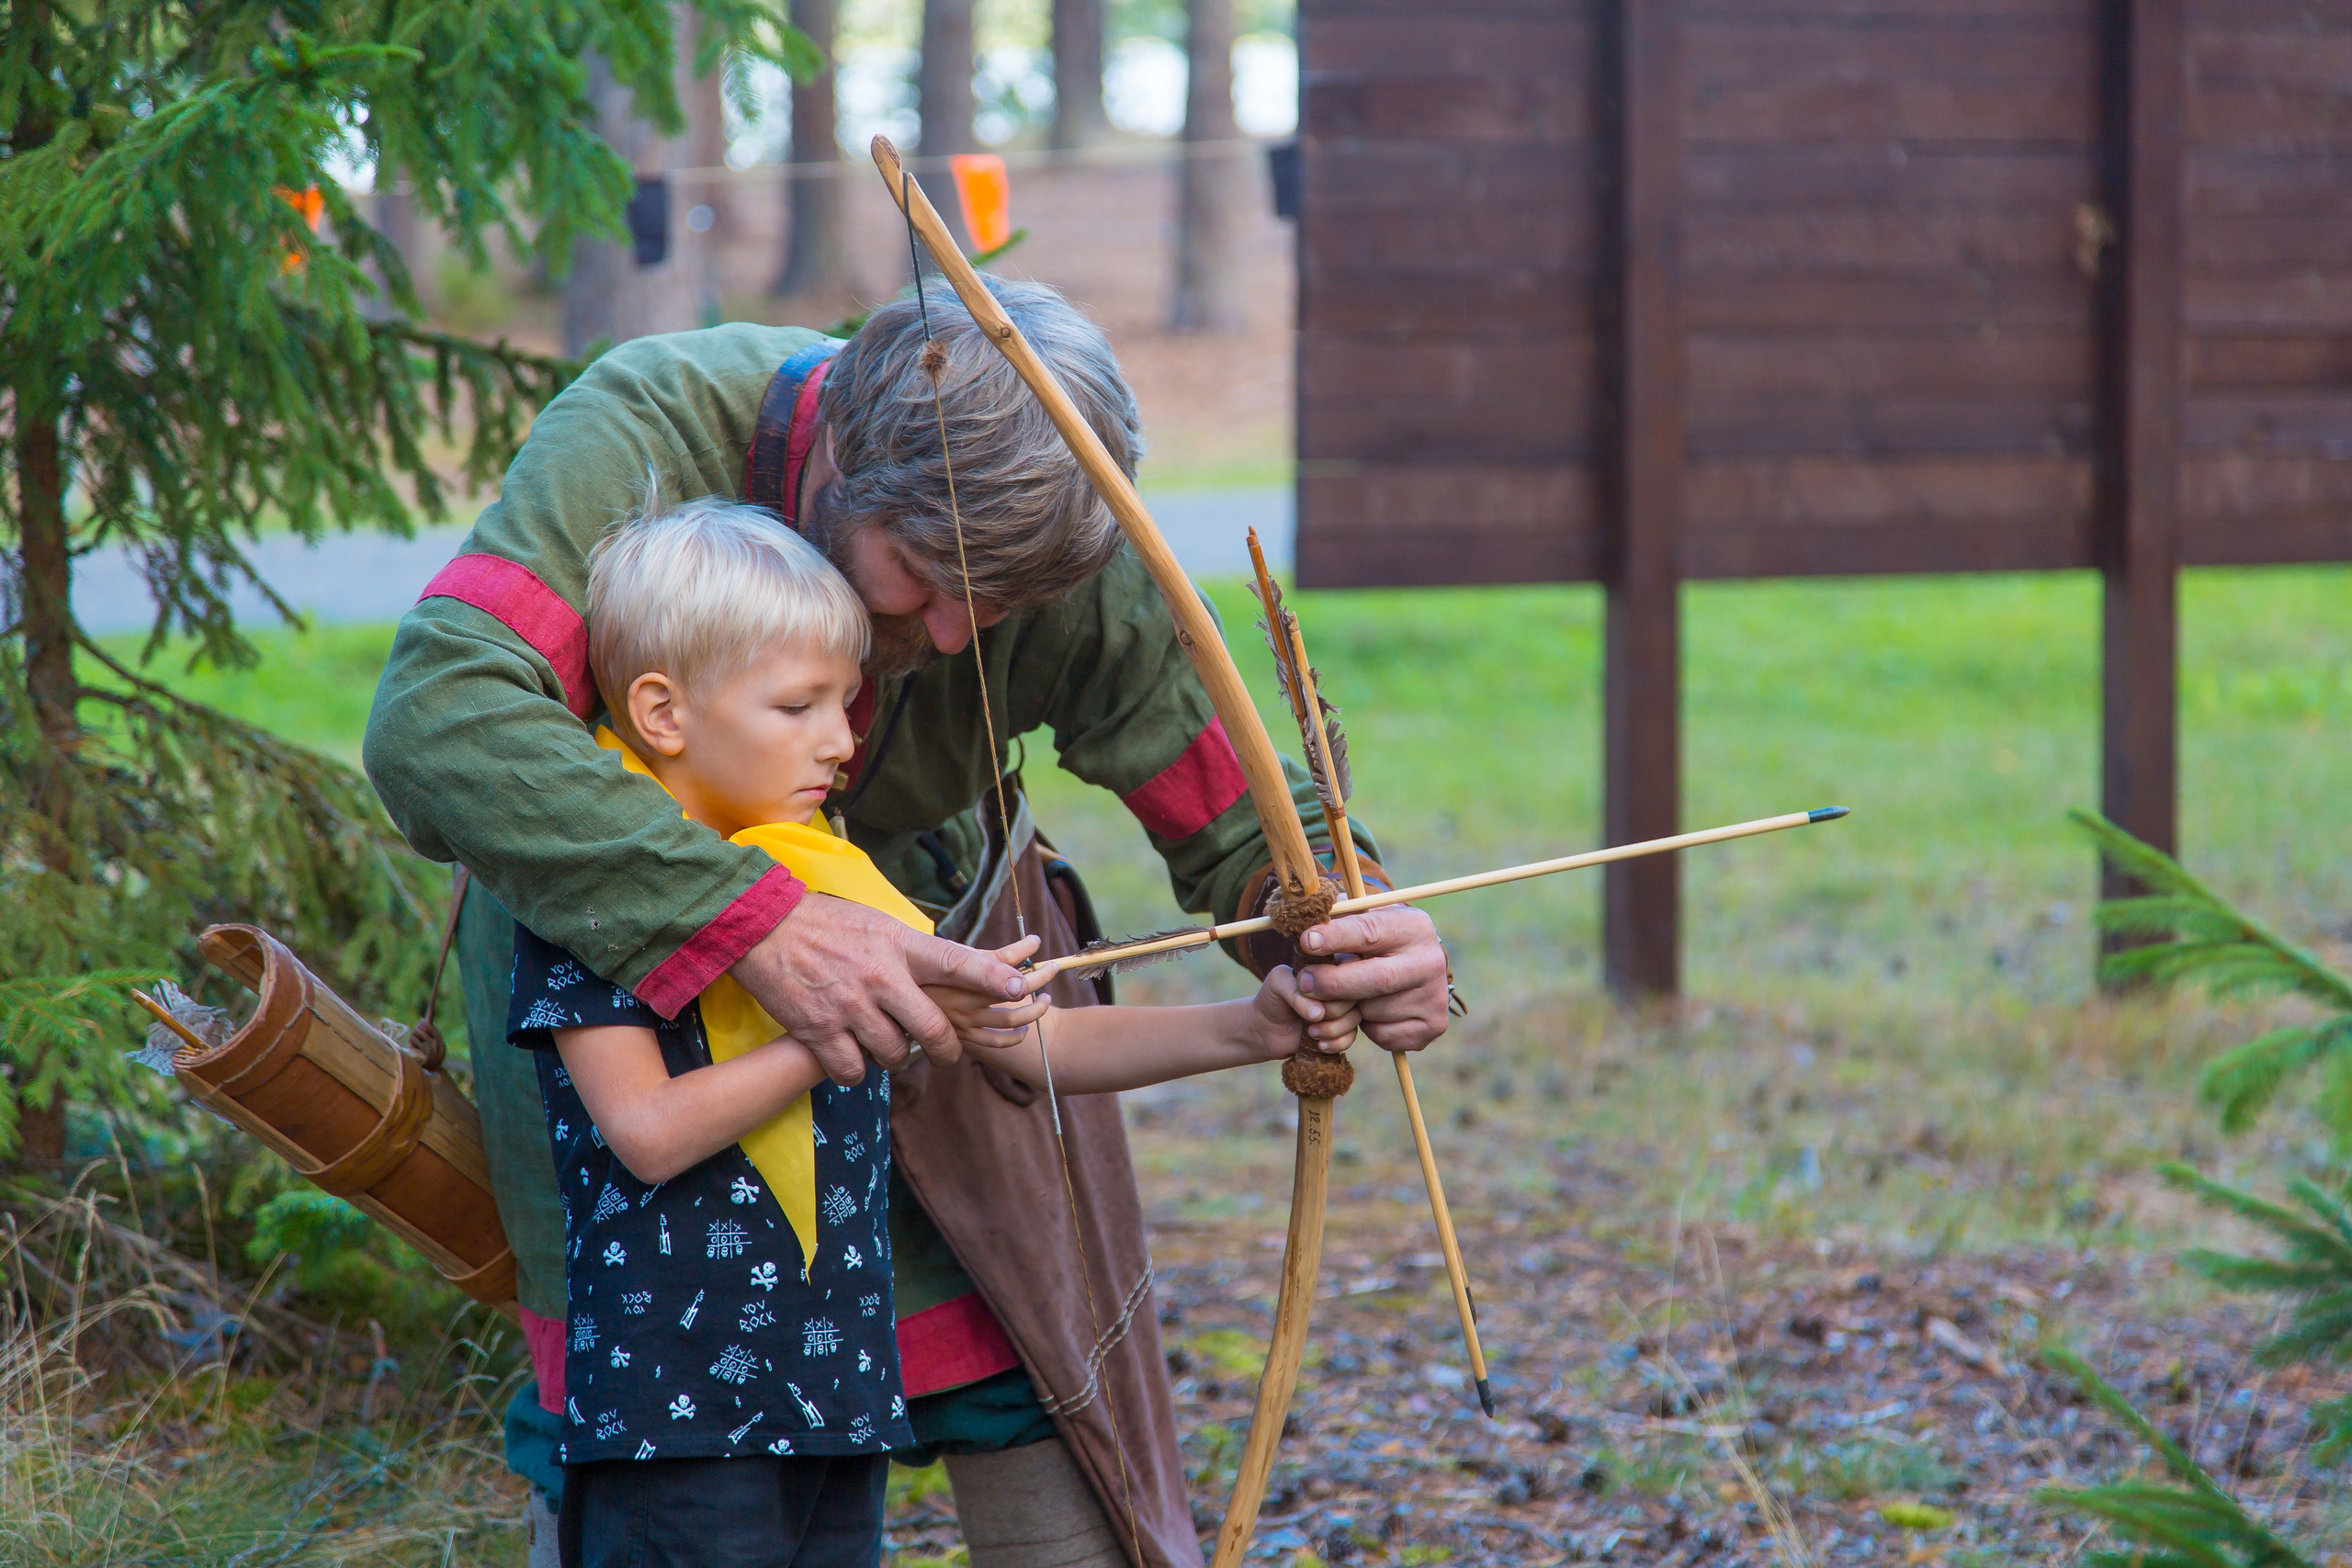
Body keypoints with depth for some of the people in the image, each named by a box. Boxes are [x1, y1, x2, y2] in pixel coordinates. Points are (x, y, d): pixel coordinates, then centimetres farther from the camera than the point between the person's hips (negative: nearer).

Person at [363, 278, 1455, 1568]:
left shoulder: (1088, 575, -24)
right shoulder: (644, 432, -34)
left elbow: (1241, 821, -13)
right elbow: (435, 714, -47)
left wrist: (1353, 929, -38)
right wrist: (751, 924, -55)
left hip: (929, 921, 2)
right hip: (615, 918, -2)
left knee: (1025, 1380, -4)